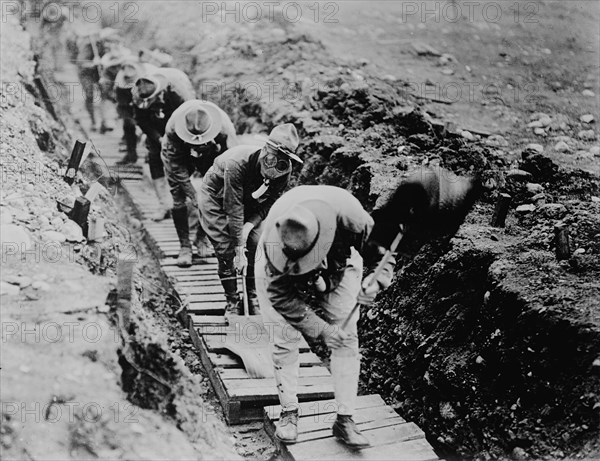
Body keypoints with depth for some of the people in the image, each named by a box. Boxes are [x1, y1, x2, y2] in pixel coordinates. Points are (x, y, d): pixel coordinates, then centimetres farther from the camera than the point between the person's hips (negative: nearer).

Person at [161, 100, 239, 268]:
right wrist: (193, 196, -33)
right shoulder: (172, 129, -38)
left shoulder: (225, 128, -38)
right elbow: (177, 166, -29)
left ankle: (201, 236, 11)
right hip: (178, 155, -1)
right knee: (179, 200, -13)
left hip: (211, 155, 1)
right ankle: (184, 247, 2)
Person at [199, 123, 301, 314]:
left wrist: (249, 225, -28)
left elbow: (269, 203, -12)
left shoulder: (284, 170, -26)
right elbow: (234, 210, -37)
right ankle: (232, 302, 4)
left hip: (249, 200, 4)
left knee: (257, 246, -8)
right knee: (226, 249, -12)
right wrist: (240, 251, -35)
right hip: (216, 197, -4)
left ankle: (255, 299, 7)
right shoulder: (237, 163, -41)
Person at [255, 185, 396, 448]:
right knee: (283, 339, -8)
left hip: (337, 266, 2)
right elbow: (281, 295, -29)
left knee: (347, 338, -6)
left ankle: (344, 419, 2)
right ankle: (289, 412, 11)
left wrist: (377, 280, -33)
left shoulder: (350, 217, -38)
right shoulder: (273, 245, -40)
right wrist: (321, 329, -30)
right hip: (282, 276, -1)